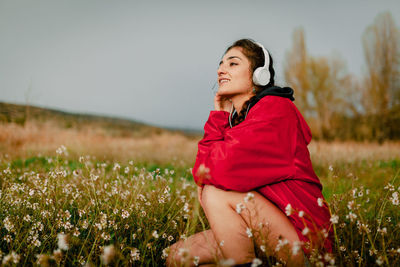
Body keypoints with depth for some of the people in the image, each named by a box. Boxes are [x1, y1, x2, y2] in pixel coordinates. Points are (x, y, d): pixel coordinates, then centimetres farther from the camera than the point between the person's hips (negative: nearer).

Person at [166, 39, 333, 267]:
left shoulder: (276, 108, -12)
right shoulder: (234, 118, 12)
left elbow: (227, 166, -24)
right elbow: (203, 170, 1)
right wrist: (219, 117, 1)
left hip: (302, 234, -7)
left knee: (216, 192, -23)